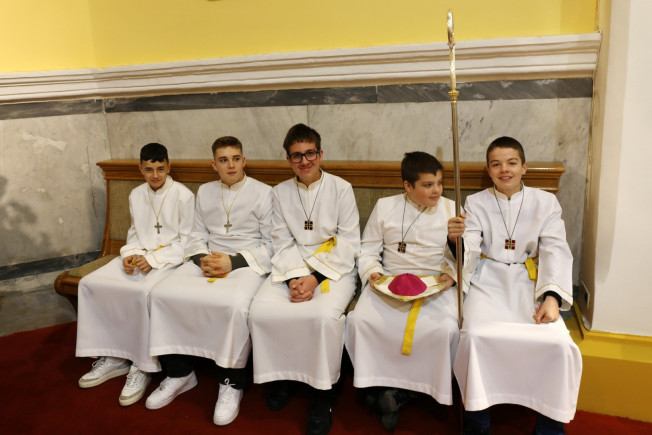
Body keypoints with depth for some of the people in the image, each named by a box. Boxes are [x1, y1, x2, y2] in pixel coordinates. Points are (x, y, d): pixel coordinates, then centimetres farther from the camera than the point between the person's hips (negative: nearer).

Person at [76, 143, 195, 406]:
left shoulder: (183, 196, -7)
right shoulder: (136, 195, 12)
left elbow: (186, 240, -8)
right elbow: (134, 233, 19)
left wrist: (153, 259, -17)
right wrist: (131, 254, -2)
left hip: (170, 258, -7)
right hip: (139, 256, 7)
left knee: (144, 291, -35)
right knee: (90, 283, -11)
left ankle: (143, 366, -17)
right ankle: (113, 357, -1)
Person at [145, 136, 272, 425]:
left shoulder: (263, 192, -2)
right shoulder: (204, 192, 15)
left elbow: (270, 244, -5)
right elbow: (197, 236, 15)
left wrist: (234, 261, -16)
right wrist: (202, 258, -7)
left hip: (248, 262, -5)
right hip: (209, 261, 5)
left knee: (235, 304, -35)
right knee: (163, 293, -16)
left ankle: (231, 383, -11)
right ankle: (179, 373, 2)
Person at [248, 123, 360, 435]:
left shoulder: (341, 189, -2)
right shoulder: (281, 192, 9)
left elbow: (348, 243, -6)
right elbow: (282, 241, 4)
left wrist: (315, 278, -15)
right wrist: (294, 277, -13)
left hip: (335, 266, -3)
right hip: (292, 266, 3)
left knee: (324, 315, -31)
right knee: (262, 310, -21)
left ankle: (323, 391, -7)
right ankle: (282, 373, 5)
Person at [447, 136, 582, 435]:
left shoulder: (545, 202, 8)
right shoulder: (476, 203, 8)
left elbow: (555, 251, -2)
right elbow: (470, 254, -2)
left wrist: (552, 296, -19)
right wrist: (457, 238, -28)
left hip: (531, 282, 1)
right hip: (488, 281, 0)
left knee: (558, 343, -25)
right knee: (476, 337, -29)